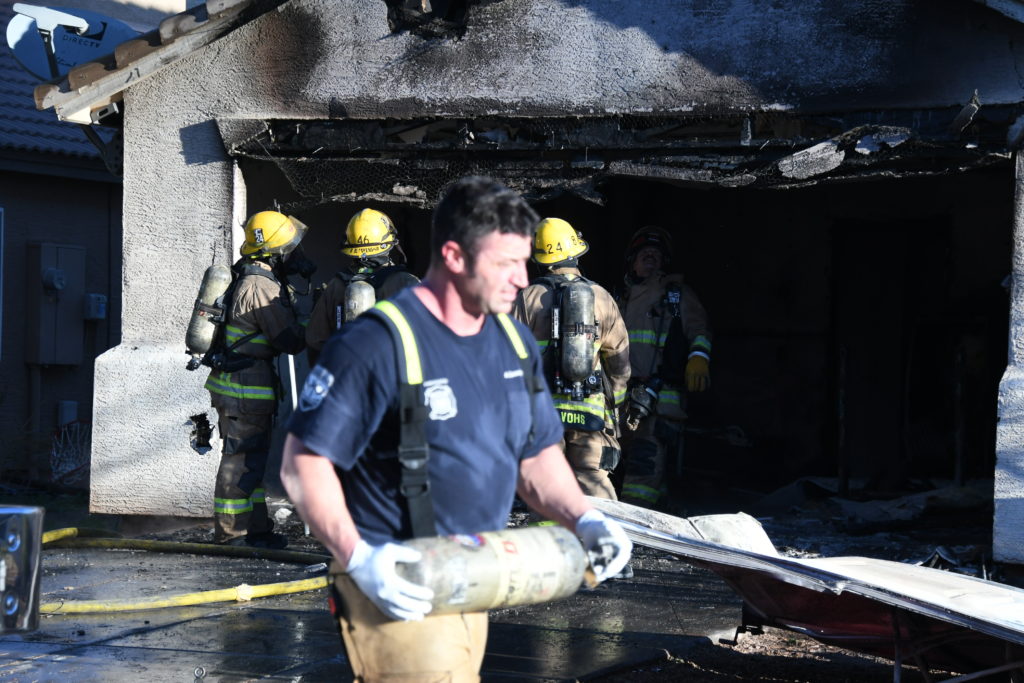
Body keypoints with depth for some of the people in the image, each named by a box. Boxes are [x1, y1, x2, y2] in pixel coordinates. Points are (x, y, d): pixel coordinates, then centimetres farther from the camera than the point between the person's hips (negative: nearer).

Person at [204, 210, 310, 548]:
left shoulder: (250, 278, 13)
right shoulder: (261, 287, -19)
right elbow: (290, 340, -17)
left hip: (238, 385, 11)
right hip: (245, 387, -11)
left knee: (253, 457, 16)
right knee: (242, 459, -5)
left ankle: (256, 528, 23)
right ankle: (230, 535, 0)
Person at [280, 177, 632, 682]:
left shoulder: (515, 343, 9)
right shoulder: (378, 344, -16)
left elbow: (537, 456, 18)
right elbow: (303, 463, -16)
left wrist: (582, 519, 0)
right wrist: (358, 558, -27)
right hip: (397, 589, -8)